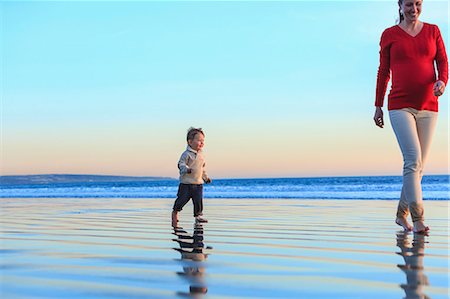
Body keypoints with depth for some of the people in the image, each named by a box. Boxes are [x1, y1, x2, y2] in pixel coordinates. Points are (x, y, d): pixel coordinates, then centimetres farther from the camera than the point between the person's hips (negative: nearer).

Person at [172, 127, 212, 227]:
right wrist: (186, 169, -35)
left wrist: (206, 177, 24)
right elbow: (181, 164, -16)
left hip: (198, 183, 6)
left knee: (199, 200, 0)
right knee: (182, 199, 1)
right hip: (186, 183, -6)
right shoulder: (187, 154, -10)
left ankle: (198, 215, 11)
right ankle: (175, 212, 22)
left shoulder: (201, 155, 12)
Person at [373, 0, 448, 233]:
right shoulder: (389, 35, 4)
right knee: (413, 160, -18)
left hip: (428, 107, 3)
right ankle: (418, 218, -18)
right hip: (400, 106, -3)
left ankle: (401, 214, 20)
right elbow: (383, 72, 7)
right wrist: (378, 106, 7)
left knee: (418, 164, 5)